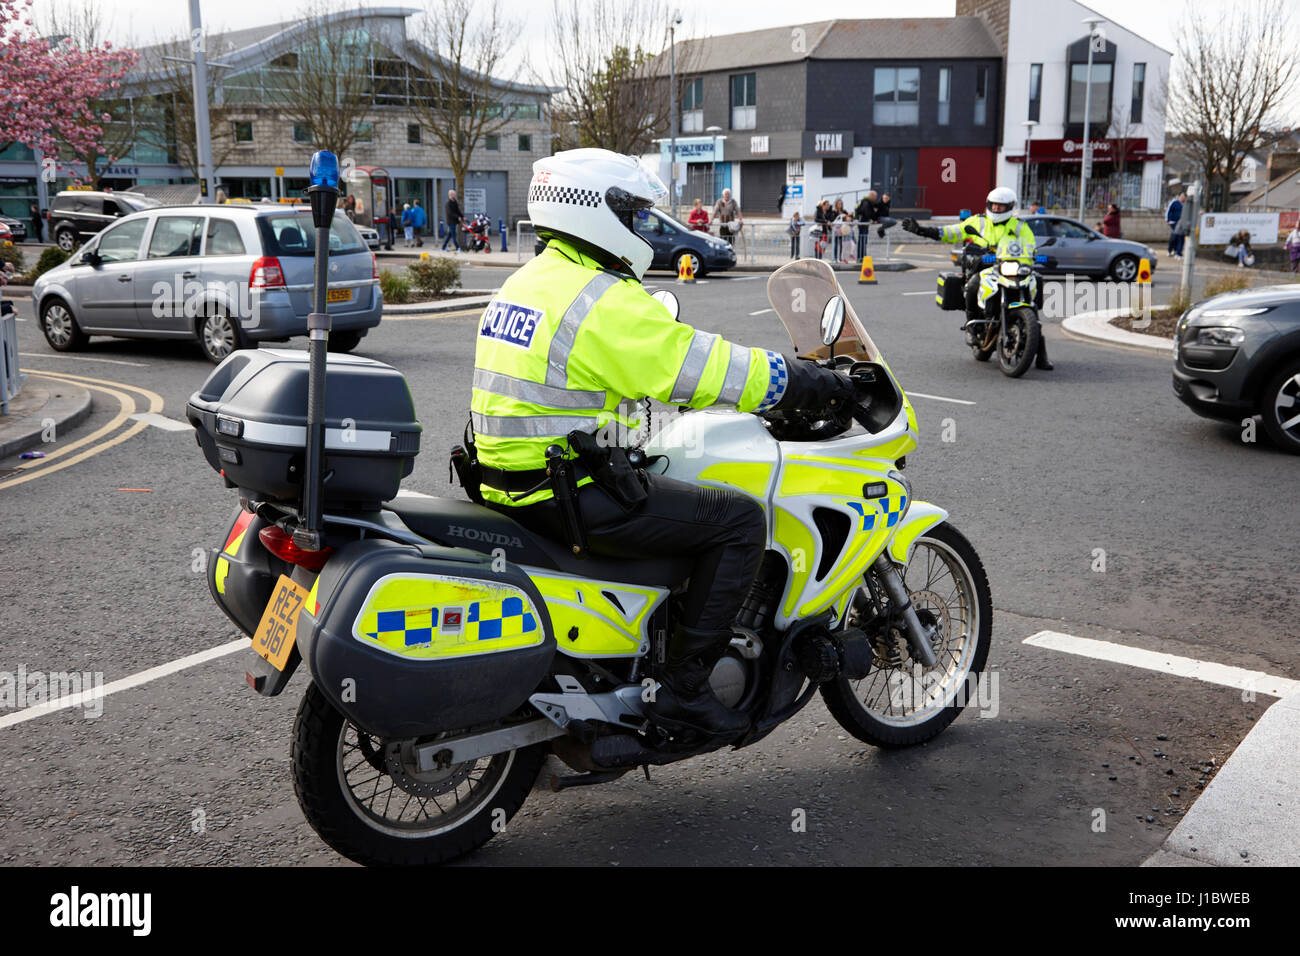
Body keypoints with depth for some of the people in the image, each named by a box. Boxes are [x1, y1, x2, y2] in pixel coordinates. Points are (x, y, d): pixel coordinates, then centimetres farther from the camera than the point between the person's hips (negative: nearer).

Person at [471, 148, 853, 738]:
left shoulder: (528, 281, 15)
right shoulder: (604, 300, -16)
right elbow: (702, 367, -18)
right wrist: (807, 382, -6)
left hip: (506, 479, 10)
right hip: (565, 494, -10)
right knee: (738, 520, -8)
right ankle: (682, 688, -4)